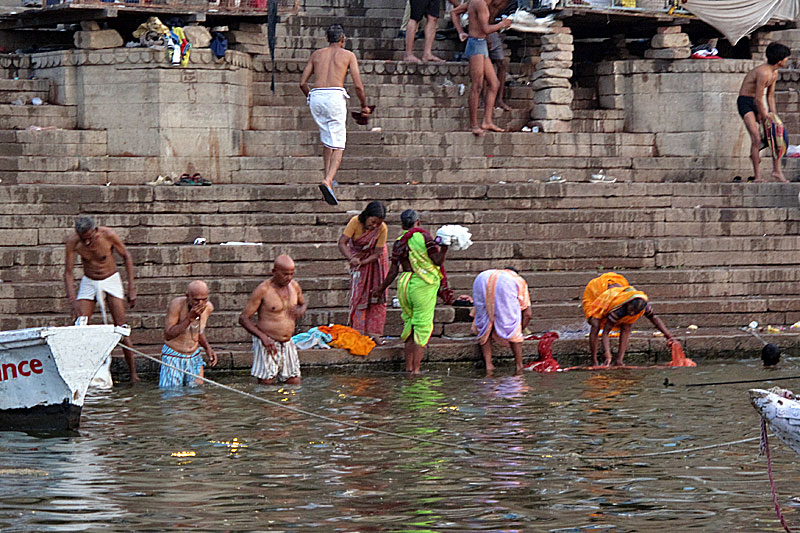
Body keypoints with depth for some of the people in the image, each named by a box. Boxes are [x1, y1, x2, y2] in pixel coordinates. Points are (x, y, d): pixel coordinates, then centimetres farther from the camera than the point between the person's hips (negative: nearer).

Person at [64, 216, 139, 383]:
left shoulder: (108, 235, -23)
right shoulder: (73, 242, -20)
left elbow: (126, 257, -6)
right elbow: (68, 273, -13)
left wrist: (131, 288, -7)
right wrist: (73, 302, -22)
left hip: (111, 281, -2)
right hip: (89, 283, 2)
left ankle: (133, 374, -4)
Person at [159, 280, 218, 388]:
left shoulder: (208, 307, -4)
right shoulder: (176, 304, -21)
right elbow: (168, 334, -24)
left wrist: (207, 348, 0)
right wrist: (189, 318, -30)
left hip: (194, 358, 5)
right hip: (173, 357, -5)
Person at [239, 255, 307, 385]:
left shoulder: (294, 286, 5)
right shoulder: (263, 290, -12)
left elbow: (303, 303, 27)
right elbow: (243, 318, -11)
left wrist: (301, 310, -1)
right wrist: (263, 337, -24)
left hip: (287, 344, 6)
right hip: (268, 344, -6)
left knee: (295, 383, 3)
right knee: (266, 385, -8)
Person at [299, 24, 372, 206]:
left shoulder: (316, 54, 18)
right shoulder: (348, 55, 10)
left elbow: (302, 83, 14)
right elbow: (358, 85, 3)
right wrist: (364, 106, 17)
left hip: (316, 96, 4)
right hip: (335, 96, -4)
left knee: (327, 140, 22)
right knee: (338, 145, -5)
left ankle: (328, 178, 18)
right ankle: (328, 180, -25)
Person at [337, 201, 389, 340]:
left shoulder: (382, 229, -26)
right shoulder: (355, 222, -28)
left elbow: (377, 253, -23)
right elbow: (342, 243, -30)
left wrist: (362, 262, -36)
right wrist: (351, 258, -46)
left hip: (374, 259, 0)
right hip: (358, 256, 0)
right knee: (358, 294, -4)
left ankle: (374, 333, 0)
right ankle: (358, 331, 0)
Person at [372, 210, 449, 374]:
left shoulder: (398, 243, 9)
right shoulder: (423, 236, -5)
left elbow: (393, 271, 11)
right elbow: (438, 261, -10)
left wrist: (381, 289, 23)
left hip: (404, 285, 5)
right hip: (423, 285, -5)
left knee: (409, 325, 16)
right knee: (422, 326, -2)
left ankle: (408, 366, 14)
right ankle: (416, 368, -6)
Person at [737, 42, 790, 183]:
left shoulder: (774, 73, 5)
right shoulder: (763, 73, -25)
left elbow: (770, 96, 13)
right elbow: (758, 99, -23)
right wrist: (764, 118, -14)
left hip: (757, 103, 9)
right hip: (745, 102, -9)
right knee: (757, 138, -16)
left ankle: (777, 171, 6)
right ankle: (757, 175, -10)